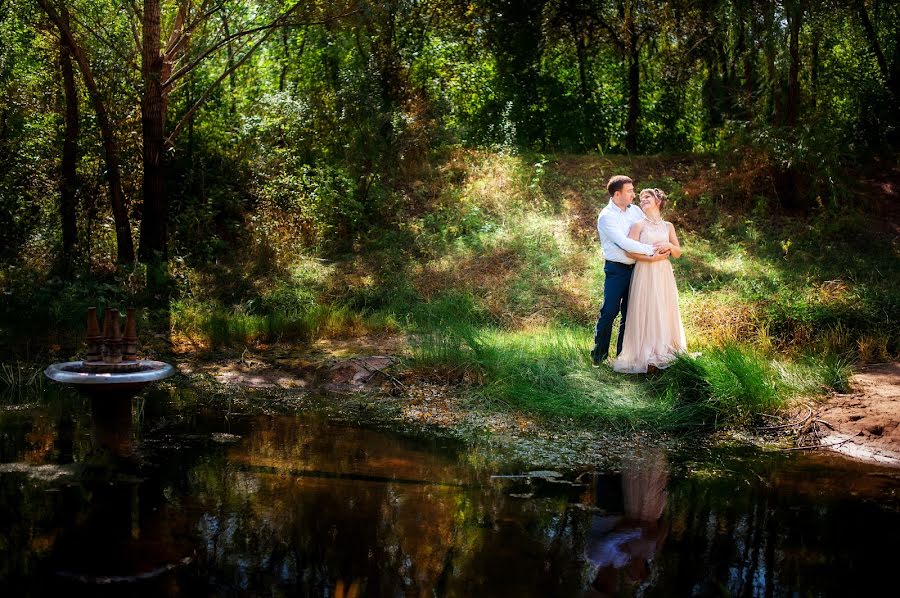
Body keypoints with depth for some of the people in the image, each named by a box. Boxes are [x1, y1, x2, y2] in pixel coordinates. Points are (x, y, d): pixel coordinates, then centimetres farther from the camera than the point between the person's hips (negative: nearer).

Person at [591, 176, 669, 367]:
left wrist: (660, 251, -6)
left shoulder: (635, 210, 7)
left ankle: (624, 352, 22)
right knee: (609, 311, -7)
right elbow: (623, 242, -21)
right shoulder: (606, 217, -13)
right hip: (616, 270, -6)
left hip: (635, 268, 6)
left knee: (630, 312, 11)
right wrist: (651, 250, -21)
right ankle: (599, 353, 4)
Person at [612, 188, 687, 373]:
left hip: (664, 274, 4)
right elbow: (629, 251, -12)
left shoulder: (668, 226, 13)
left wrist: (669, 246, -6)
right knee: (646, 311, -5)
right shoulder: (639, 225, 0)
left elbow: (678, 253, 15)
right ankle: (646, 355, 1)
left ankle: (663, 350, 19)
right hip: (645, 274, -4)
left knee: (664, 311, 7)